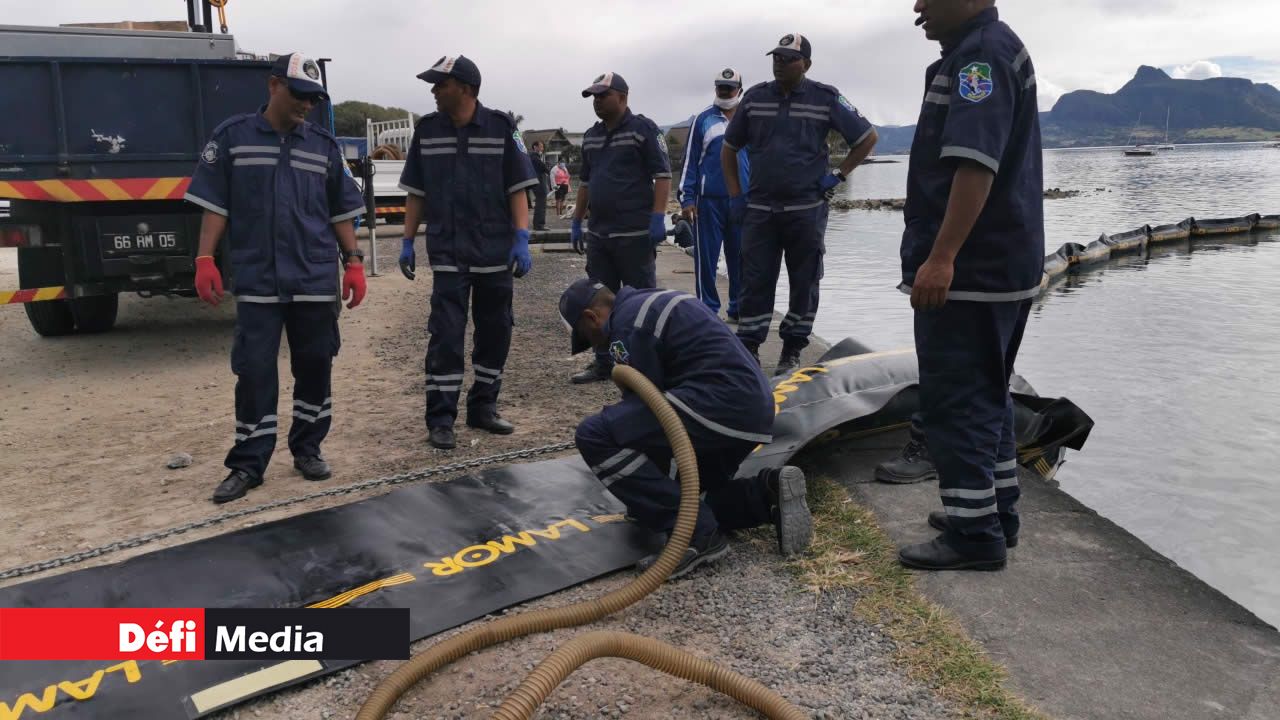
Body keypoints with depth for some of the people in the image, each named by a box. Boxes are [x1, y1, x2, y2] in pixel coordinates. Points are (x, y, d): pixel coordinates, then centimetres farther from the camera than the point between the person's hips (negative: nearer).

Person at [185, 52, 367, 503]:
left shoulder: (324, 146, 9)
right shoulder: (232, 137, 3)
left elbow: (341, 211, 12)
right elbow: (215, 205, 2)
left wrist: (353, 262, 5)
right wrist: (205, 259, -6)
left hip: (316, 280, 2)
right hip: (256, 280, -2)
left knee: (315, 366, 8)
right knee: (254, 372, 0)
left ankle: (307, 449, 23)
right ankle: (248, 464, 10)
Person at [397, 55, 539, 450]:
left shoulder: (500, 128, -2)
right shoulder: (426, 130, 5)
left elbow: (518, 189, -2)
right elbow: (416, 192, 10)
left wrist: (522, 240, -12)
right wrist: (408, 242, 6)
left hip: (495, 252, 0)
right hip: (447, 253, 0)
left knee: (495, 331, 8)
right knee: (446, 333, -4)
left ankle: (483, 407, 23)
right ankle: (440, 418, 3)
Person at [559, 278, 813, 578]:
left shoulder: (627, 324, -6)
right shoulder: (653, 302, 25)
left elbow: (644, 399, -5)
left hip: (719, 406, -11)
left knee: (594, 436, -15)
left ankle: (697, 534, -13)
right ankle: (767, 493, 7)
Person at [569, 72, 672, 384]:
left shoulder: (643, 129, -4)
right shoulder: (591, 136, 17)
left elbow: (663, 175, -9)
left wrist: (657, 218, -17)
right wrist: (576, 222, 20)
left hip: (635, 233, -7)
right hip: (598, 233, 7)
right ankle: (603, 363, 18)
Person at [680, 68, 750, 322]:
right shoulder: (703, 120, 4)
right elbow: (690, 160, 3)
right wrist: (687, 198, -4)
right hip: (709, 199, -2)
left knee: (740, 256, 7)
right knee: (706, 256, -1)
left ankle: (738, 308, 17)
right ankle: (708, 308, 7)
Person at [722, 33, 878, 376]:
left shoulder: (825, 98, 0)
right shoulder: (754, 97, 7)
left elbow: (868, 137, 7)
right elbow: (729, 148, 16)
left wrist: (839, 175, 0)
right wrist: (735, 195, 8)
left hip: (806, 209, -2)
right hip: (759, 209, 2)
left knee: (804, 283, 4)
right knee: (755, 281, 0)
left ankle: (792, 352, 15)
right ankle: (748, 349, 7)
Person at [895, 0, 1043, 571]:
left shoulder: (982, 52, -14)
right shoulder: (983, 51, 20)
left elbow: (976, 162, -27)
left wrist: (941, 257, -30)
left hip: (968, 270, -11)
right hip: (995, 266, 11)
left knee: (955, 403, -6)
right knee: (984, 397, 16)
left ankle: (974, 534, 1)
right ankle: (994, 513, 26)